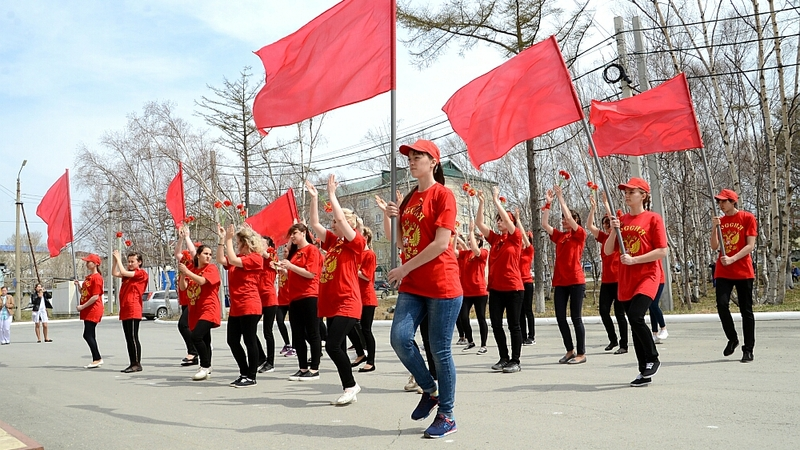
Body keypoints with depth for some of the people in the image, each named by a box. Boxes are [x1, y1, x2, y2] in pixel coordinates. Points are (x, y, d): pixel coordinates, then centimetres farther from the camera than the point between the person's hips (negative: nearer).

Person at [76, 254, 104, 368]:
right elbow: (84, 293, 21)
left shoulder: (97, 277, -14)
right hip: (87, 311, 10)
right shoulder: (88, 277, 17)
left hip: (93, 310, -10)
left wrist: (82, 306, -17)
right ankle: (96, 360, 13)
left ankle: (97, 359, -6)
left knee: (88, 335, -12)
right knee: (90, 336, 9)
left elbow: (95, 296, -19)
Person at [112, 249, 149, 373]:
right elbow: (115, 273, 12)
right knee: (129, 338, 9)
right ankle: (133, 364, 13)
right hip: (125, 311, 9)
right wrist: (115, 260, 4)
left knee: (133, 337, -8)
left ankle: (137, 364, -4)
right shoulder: (129, 273, 19)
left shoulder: (141, 273, -6)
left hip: (133, 311, -9)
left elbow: (123, 272, -15)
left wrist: (118, 258, -6)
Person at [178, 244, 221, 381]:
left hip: (209, 309, -6)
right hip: (195, 310, 6)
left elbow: (202, 280, -21)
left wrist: (187, 271, -18)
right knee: (204, 340, 13)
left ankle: (205, 367, -10)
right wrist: (182, 274, -10)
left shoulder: (211, 268, -3)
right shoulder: (191, 269, 12)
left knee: (196, 336, -21)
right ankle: (206, 369, 24)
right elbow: (182, 287, 4)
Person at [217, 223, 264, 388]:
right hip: (235, 308, 9)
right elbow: (221, 259, 9)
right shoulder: (239, 257, 16)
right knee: (232, 341, 11)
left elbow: (233, 261, -21)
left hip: (249, 307, -9)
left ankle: (251, 377, 5)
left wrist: (228, 239, -16)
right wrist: (222, 239, 4)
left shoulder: (255, 258, -10)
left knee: (250, 341, -3)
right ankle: (244, 374, 21)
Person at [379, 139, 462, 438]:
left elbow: (441, 242, -15)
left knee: (439, 349, -1)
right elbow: (399, 242, 17)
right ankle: (429, 390, 17)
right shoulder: (408, 199, 15)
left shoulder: (442, 194, -7)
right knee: (399, 337, -7)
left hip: (442, 285, -6)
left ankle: (447, 416, 14)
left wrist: (405, 268, -13)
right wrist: (387, 215, 0)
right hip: (412, 286, 7)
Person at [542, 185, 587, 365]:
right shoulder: (559, 236, 13)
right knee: (560, 317, 6)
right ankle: (570, 350, 19)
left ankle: (581, 353, 6)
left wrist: (560, 197, -11)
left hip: (576, 281, -6)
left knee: (576, 317, -2)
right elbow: (544, 224, 4)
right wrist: (548, 203, 1)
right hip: (560, 282, 6)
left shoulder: (580, 234, -2)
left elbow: (569, 217, -16)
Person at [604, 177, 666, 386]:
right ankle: (644, 373, 16)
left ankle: (653, 359, 0)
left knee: (636, 317, -22)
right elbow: (608, 251, 9)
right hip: (626, 279, 6)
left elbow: (662, 251, -10)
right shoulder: (621, 220, 11)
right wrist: (614, 231, -6)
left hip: (647, 277, -6)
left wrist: (634, 259, -16)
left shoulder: (653, 219, -4)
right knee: (634, 323, 7)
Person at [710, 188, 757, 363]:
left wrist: (732, 259, -19)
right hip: (723, 272, 3)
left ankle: (748, 350, 9)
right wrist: (714, 228, -8)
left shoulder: (747, 218, -2)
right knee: (722, 304, -11)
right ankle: (732, 339, 11)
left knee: (746, 310, 2)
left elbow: (750, 245, -8)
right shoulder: (720, 220, 11)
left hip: (743, 271, -3)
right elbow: (714, 246, 6)